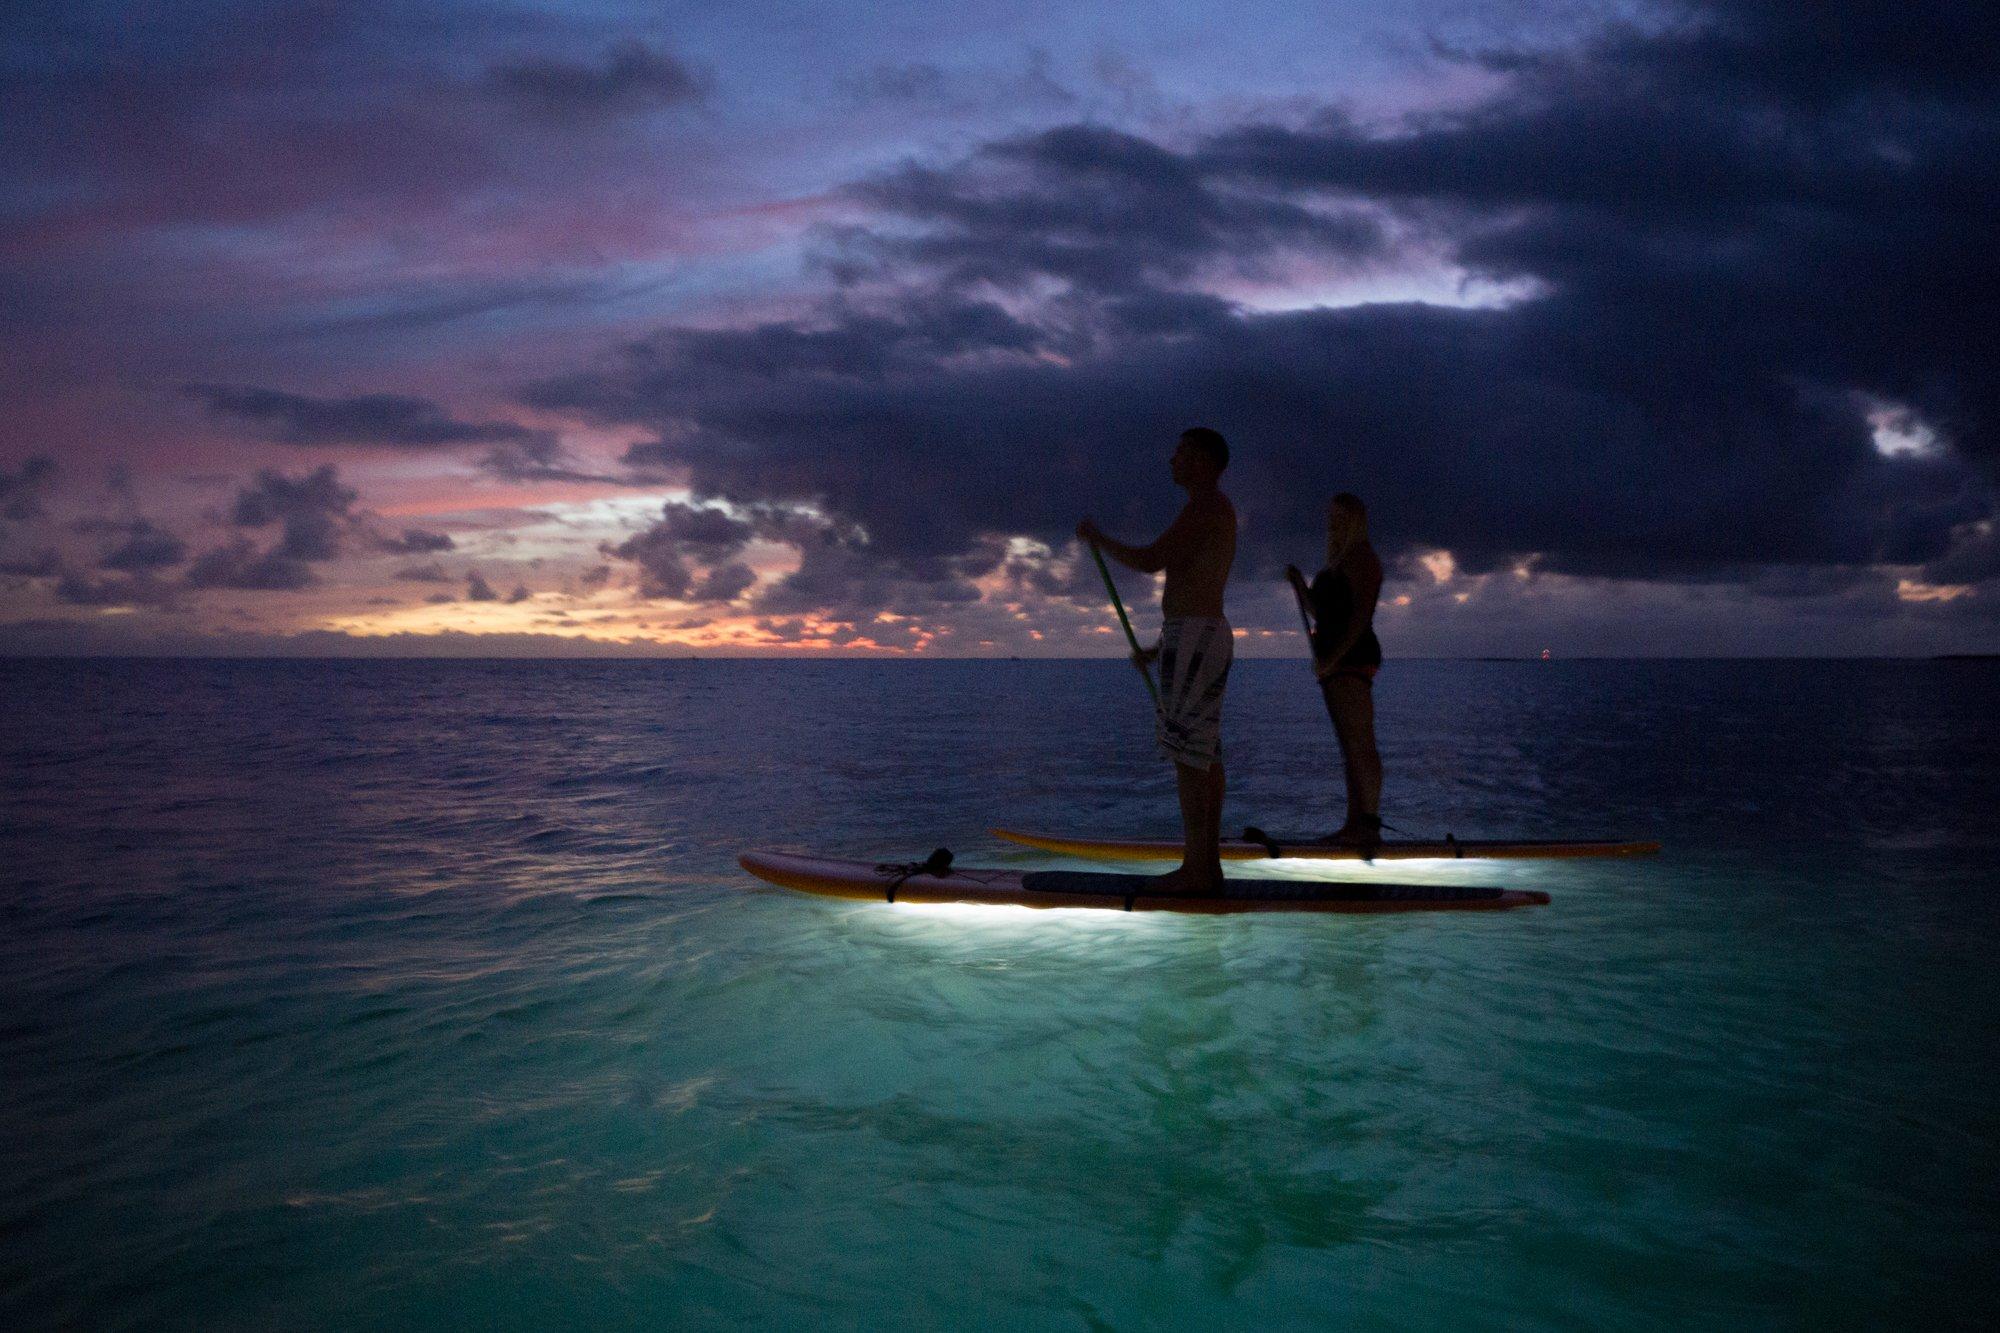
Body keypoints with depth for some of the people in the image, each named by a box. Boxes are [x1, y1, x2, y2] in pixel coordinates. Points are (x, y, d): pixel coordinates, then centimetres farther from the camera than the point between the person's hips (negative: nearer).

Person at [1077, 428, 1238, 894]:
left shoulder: (1204, 505, -11)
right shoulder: (1218, 516, 22)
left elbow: (1150, 561, -19)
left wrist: (1099, 539, -3)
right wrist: (1158, 649, 26)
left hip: (1191, 640, -10)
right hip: (1209, 640, 10)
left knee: (1187, 753, -10)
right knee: (1202, 753, 9)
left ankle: (1194, 869, -8)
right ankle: (1207, 865, 10)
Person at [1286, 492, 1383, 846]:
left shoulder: (1360, 557, -7)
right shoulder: (1337, 563, 22)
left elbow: (1362, 614, -17)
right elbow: (1320, 611, 25)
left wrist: (1333, 658, -22)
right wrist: (1298, 583, 10)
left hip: (1352, 658, -10)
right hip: (1336, 661, 10)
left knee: (1360, 743, -13)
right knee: (1350, 745, 7)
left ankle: (1369, 825, -15)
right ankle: (1355, 823, 8)